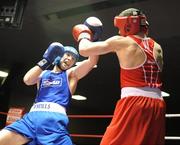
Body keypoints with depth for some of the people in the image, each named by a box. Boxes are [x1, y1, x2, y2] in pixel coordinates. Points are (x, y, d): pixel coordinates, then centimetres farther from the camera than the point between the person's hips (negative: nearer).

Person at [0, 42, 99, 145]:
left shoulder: (71, 74, 20)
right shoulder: (43, 73, 26)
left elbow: (92, 60, 7)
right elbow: (27, 80, 5)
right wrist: (46, 61, 6)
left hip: (55, 120, -2)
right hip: (32, 117, 2)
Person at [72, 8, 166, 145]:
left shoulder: (122, 41, -2)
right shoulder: (157, 47, 14)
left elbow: (84, 50, 1)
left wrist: (84, 34, 21)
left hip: (134, 103, -6)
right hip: (157, 105, 6)